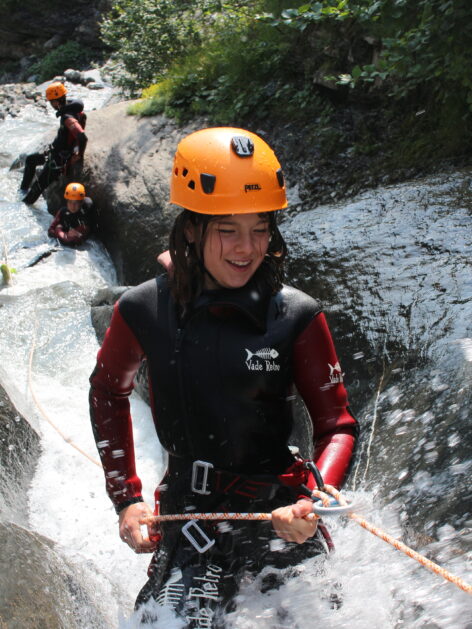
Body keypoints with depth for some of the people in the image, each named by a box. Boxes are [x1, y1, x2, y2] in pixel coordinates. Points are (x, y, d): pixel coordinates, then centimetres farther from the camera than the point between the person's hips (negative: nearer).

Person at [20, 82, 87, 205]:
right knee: (30, 159, 27)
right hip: (55, 153, 11)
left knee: (40, 184, 4)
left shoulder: (68, 118, -31)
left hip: (59, 159, -10)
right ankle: (24, 189, 38)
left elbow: (82, 138, -41)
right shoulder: (70, 109, -1)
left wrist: (79, 155, -23)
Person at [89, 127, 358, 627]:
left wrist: (314, 501, -21)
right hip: (188, 515, 0)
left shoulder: (296, 317, -9)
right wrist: (126, 497, 9)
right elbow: (108, 390, 12)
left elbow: (337, 425, -2)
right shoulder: (143, 311, -6)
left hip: (277, 511, 0)